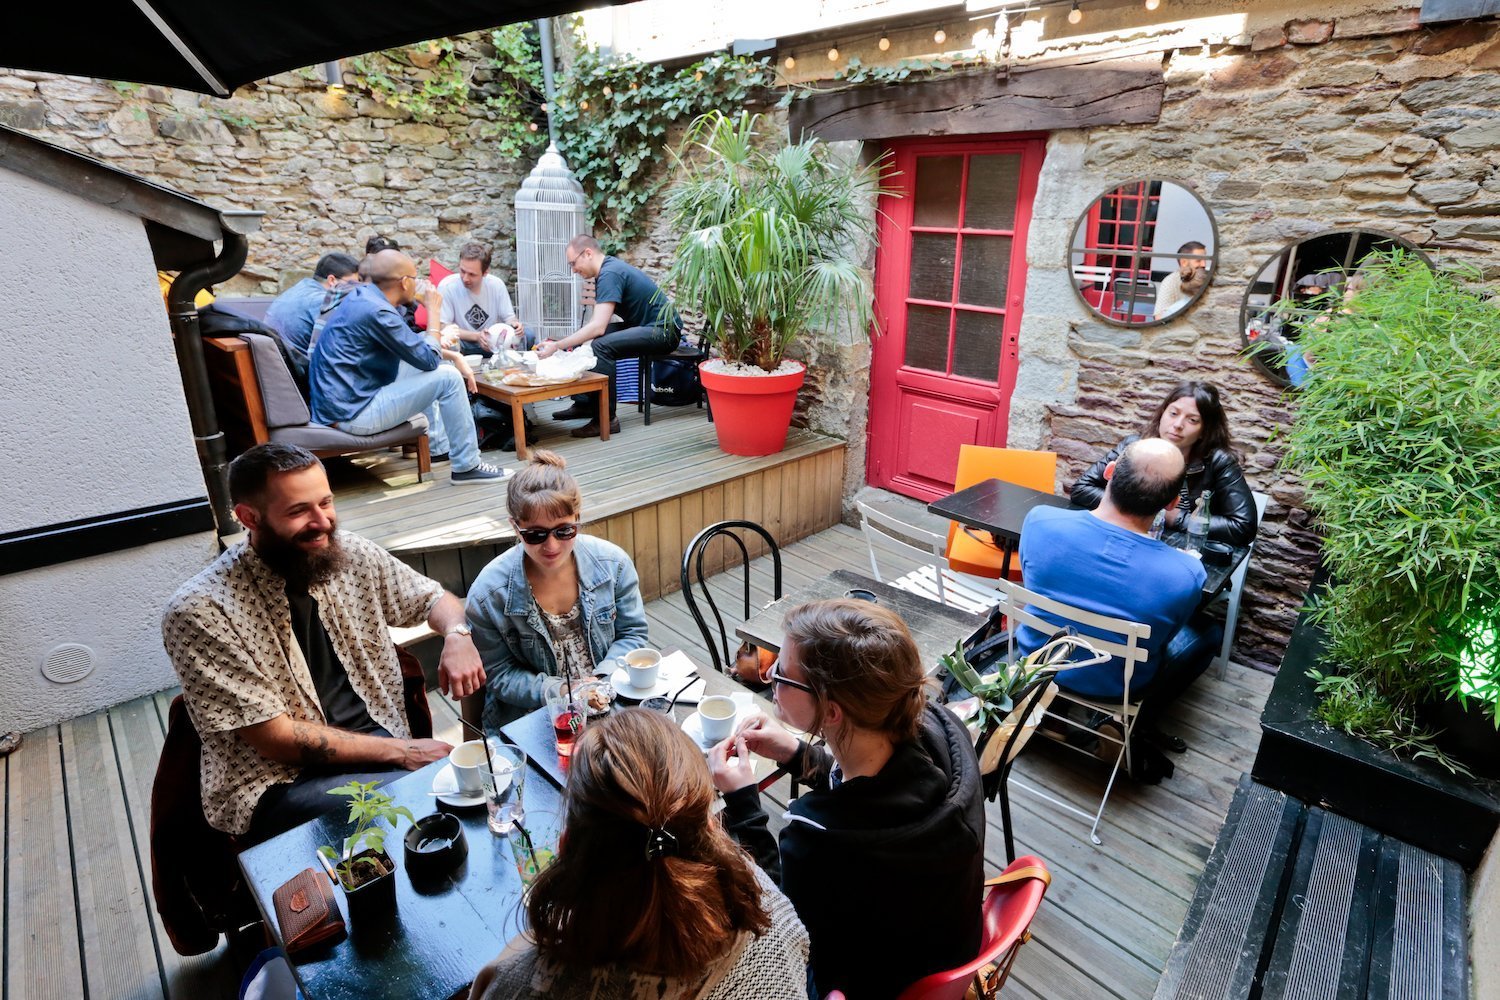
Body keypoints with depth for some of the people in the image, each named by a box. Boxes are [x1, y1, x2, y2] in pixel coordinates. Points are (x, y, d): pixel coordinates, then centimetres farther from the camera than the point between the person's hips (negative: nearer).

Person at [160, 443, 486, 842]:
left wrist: (457, 636, -9)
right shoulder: (201, 610, -14)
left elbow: (433, 597, 14)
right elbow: (276, 738, -13)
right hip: (280, 781, -5)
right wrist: (399, 751, -15)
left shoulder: (349, 553, 0)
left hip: (380, 737, 5)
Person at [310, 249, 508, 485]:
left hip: (336, 400, 10)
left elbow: (413, 344, 20)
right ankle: (466, 467, -6)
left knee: (424, 373, 26)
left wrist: (453, 355, 8)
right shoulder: (376, 311, -22)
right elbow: (429, 360, -16)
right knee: (448, 377, -12)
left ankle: (440, 445, 34)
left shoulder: (364, 296, 8)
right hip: (351, 414, -10)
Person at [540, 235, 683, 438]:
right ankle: (583, 403, 13)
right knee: (584, 339, 9)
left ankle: (606, 419, -22)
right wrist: (581, 343, -4)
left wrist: (556, 346, -24)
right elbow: (597, 320, 12)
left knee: (601, 346, -30)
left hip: (663, 330, -11)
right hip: (644, 326, 11)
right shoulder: (608, 267, 10)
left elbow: (598, 327, -28)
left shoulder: (610, 273, -20)